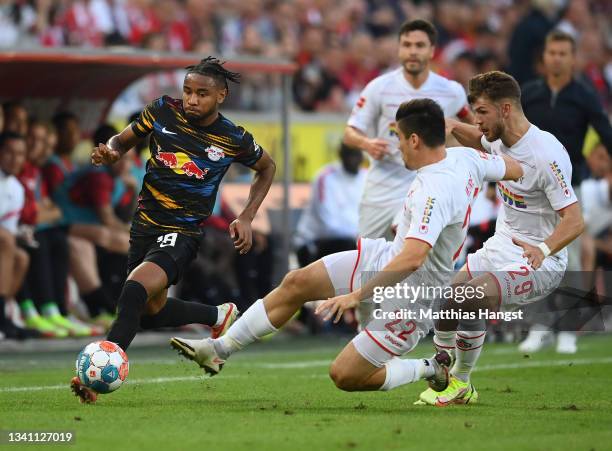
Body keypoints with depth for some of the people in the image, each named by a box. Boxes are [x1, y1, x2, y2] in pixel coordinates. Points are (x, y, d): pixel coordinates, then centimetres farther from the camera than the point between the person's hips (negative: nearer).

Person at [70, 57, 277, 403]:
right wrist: (110, 151, -14)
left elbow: (267, 168, 12)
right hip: (145, 224, 6)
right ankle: (219, 316, 44)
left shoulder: (235, 139, -8)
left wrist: (247, 218, 1)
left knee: (133, 292, -29)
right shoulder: (163, 111, -3)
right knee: (152, 311, 17)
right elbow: (124, 140, 11)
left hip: (182, 234, -6)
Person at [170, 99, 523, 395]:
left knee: (345, 376, -5)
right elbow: (516, 169, 9)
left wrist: (358, 295, -36)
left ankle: (432, 370, 14)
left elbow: (411, 259, -42)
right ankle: (219, 349, 10)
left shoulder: (435, 192, -34)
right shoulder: (464, 157, -8)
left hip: (411, 299, -9)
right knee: (296, 283, 1)